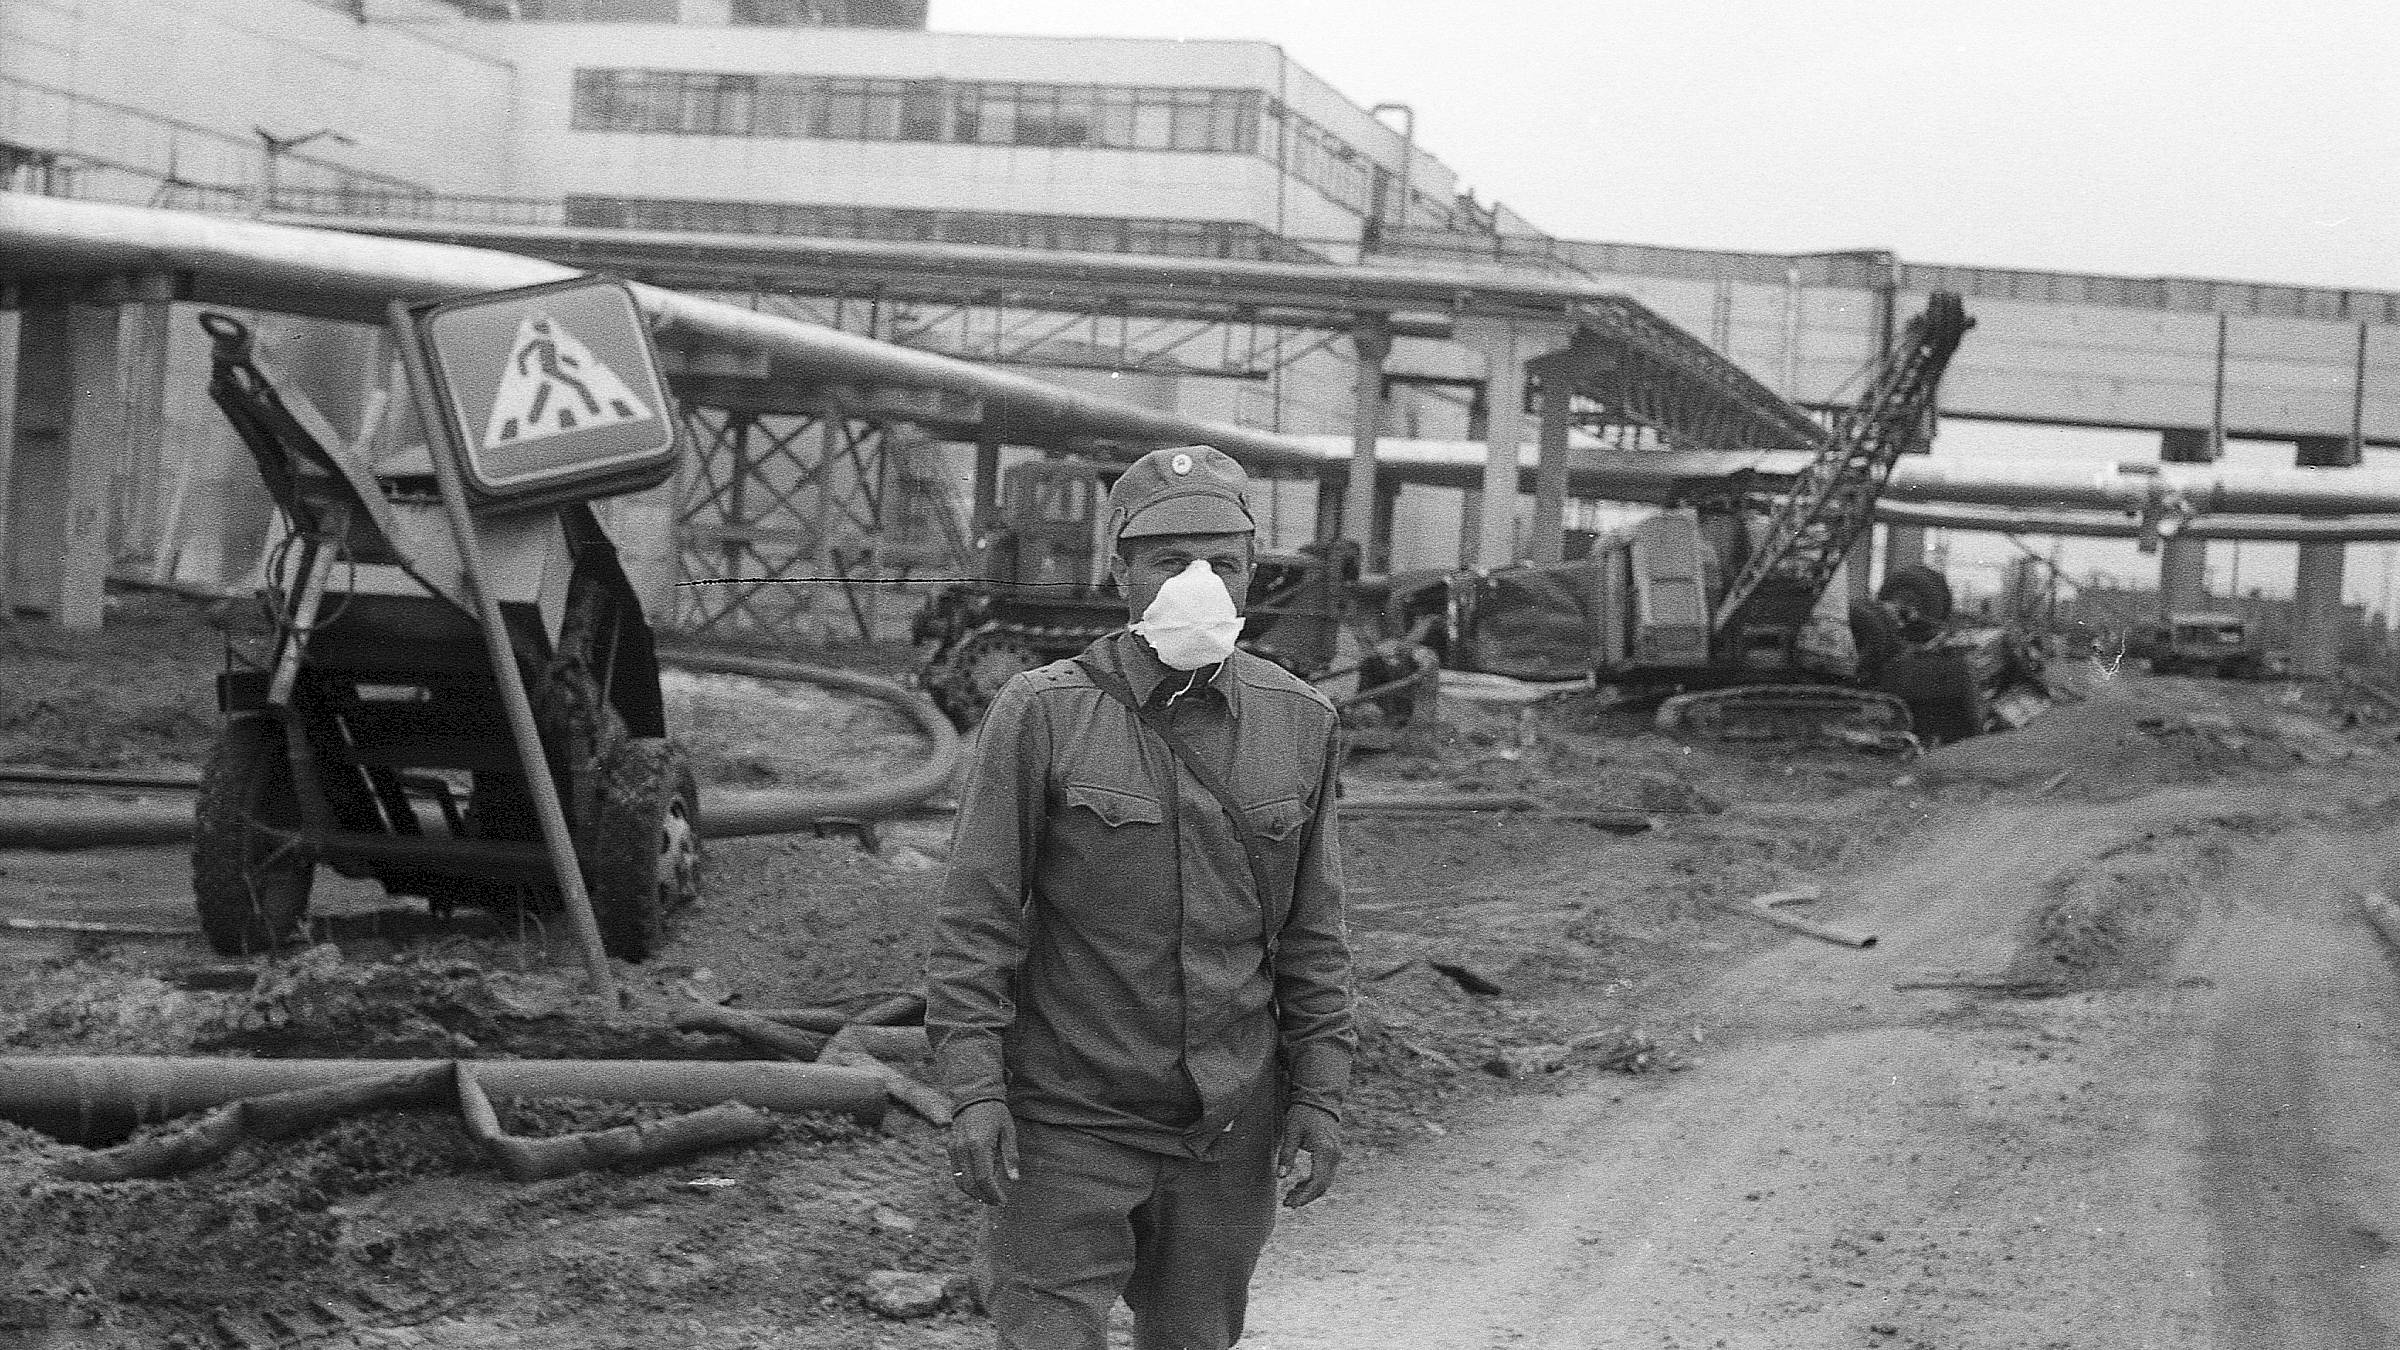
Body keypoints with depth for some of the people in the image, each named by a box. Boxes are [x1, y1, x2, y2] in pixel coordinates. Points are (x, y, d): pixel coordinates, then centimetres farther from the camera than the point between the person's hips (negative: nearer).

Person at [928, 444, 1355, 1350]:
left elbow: (1312, 932, 10)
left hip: (1230, 1133, 4)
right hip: (1069, 1122, -3)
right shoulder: (1040, 714, -7)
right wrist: (974, 1088, -12)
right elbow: (977, 918, -6)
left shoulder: (1299, 723, 4)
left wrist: (1321, 1088, 6)